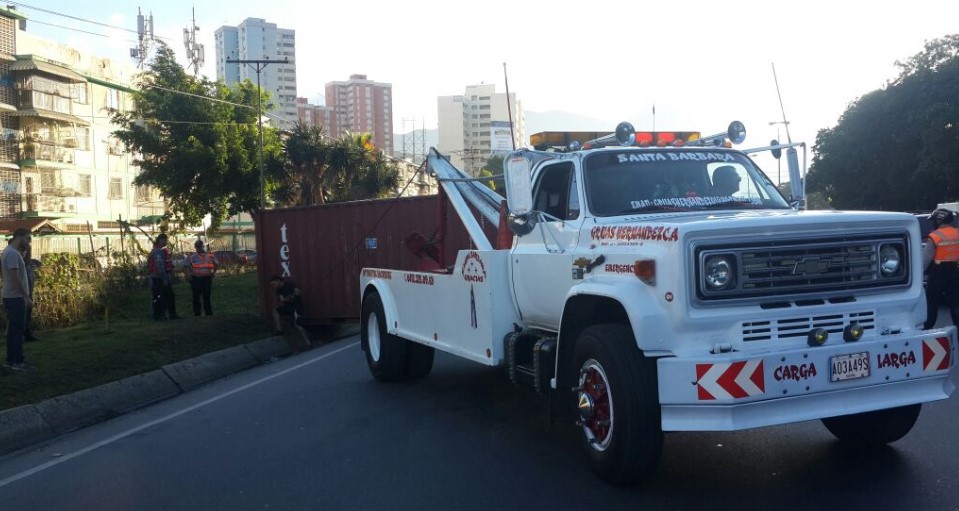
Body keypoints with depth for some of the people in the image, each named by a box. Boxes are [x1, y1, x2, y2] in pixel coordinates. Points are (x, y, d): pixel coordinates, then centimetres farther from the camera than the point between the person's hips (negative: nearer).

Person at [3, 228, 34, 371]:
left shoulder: (10, 251, 15)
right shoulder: (12, 253, -17)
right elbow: (15, 277, -23)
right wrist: (26, 296, -21)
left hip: (11, 296, 10)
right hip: (15, 297, -10)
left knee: (13, 329, 13)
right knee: (18, 329, -7)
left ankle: (11, 360, 18)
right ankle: (18, 361, -4)